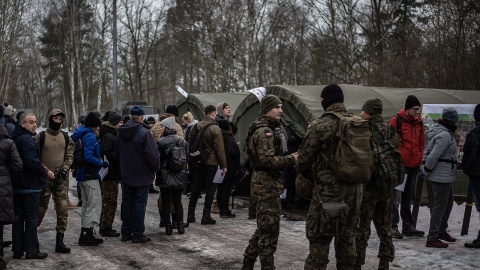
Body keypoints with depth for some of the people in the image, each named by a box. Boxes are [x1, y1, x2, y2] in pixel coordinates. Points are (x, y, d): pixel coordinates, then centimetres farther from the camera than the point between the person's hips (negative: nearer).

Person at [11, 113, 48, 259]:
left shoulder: (14, 138, 13)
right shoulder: (27, 139, -17)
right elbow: (32, 161, -25)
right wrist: (42, 172, -9)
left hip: (16, 185, 9)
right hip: (30, 185, -9)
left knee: (18, 218, 13)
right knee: (31, 218, -1)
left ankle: (17, 250, 18)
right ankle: (32, 250, 3)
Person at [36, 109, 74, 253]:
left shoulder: (66, 138, 11)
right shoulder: (40, 137, 0)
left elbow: (70, 156, 9)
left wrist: (64, 169, -8)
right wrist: (46, 171, -12)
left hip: (61, 178, 3)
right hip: (45, 178, -3)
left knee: (63, 209, -3)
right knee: (41, 208, 2)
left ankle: (60, 241, 2)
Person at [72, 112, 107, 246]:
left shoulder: (80, 135, 14)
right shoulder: (90, 136, -14)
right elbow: (88, 156, -24)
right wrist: (102, 163, -14)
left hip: (83, 175, 10)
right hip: (90, 176, -10)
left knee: (87, 205, 16)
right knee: (94, 205, -6)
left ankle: (86, 235, 22)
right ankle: (86, 234, -7)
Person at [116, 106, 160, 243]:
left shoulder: (121, 133, 4)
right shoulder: (144, 133, -18)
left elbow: (117, 153, 13)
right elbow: (152, 154, -19)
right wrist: (156, 168, -2)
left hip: (126, 176, 6)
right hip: (142, 176, -6)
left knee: (127, 204, 13)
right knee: (139, 205, 0)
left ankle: (126, 233, 19)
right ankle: (138, 234, 3)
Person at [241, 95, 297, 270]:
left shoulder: (273, 129, 16)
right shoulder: (263, 131, -16)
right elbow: (268, 161, -24)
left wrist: (288, 158, 4)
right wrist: (291, 160, -17)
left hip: (268, 184, 11)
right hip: (267, 185, -11)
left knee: (264, 228, 18)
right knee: (270, 230, -5)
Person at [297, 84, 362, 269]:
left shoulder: (320, 125, -12)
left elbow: (304, 159, -7)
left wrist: (306, 174, 13)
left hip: (328, 191, -6)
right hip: (354, 190, 6)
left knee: (319, 239, 1)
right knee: (347, 236, 17)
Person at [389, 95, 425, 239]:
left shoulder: (419, 122, 12)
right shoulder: (396, 120, -7)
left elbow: (421, 143, 19)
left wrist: (419, 159, 10)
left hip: (414, 165, 6)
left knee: (408, 197, 14)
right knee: (396, 197, -5)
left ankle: (408, 227, 21)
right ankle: (393, 226, 0)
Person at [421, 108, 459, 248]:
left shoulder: (437, 130, 11)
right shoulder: (445, 135, -20)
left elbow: (428, 151, 16)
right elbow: (433, 156, -26)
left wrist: (426, 170, 13)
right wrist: (426, 170, -11)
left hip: (445, 176, 10)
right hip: (442, 176, -10)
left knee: (448, 202, 22)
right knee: (440, 206, -4)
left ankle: (441, 231, 35)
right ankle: (432, 238, 1)